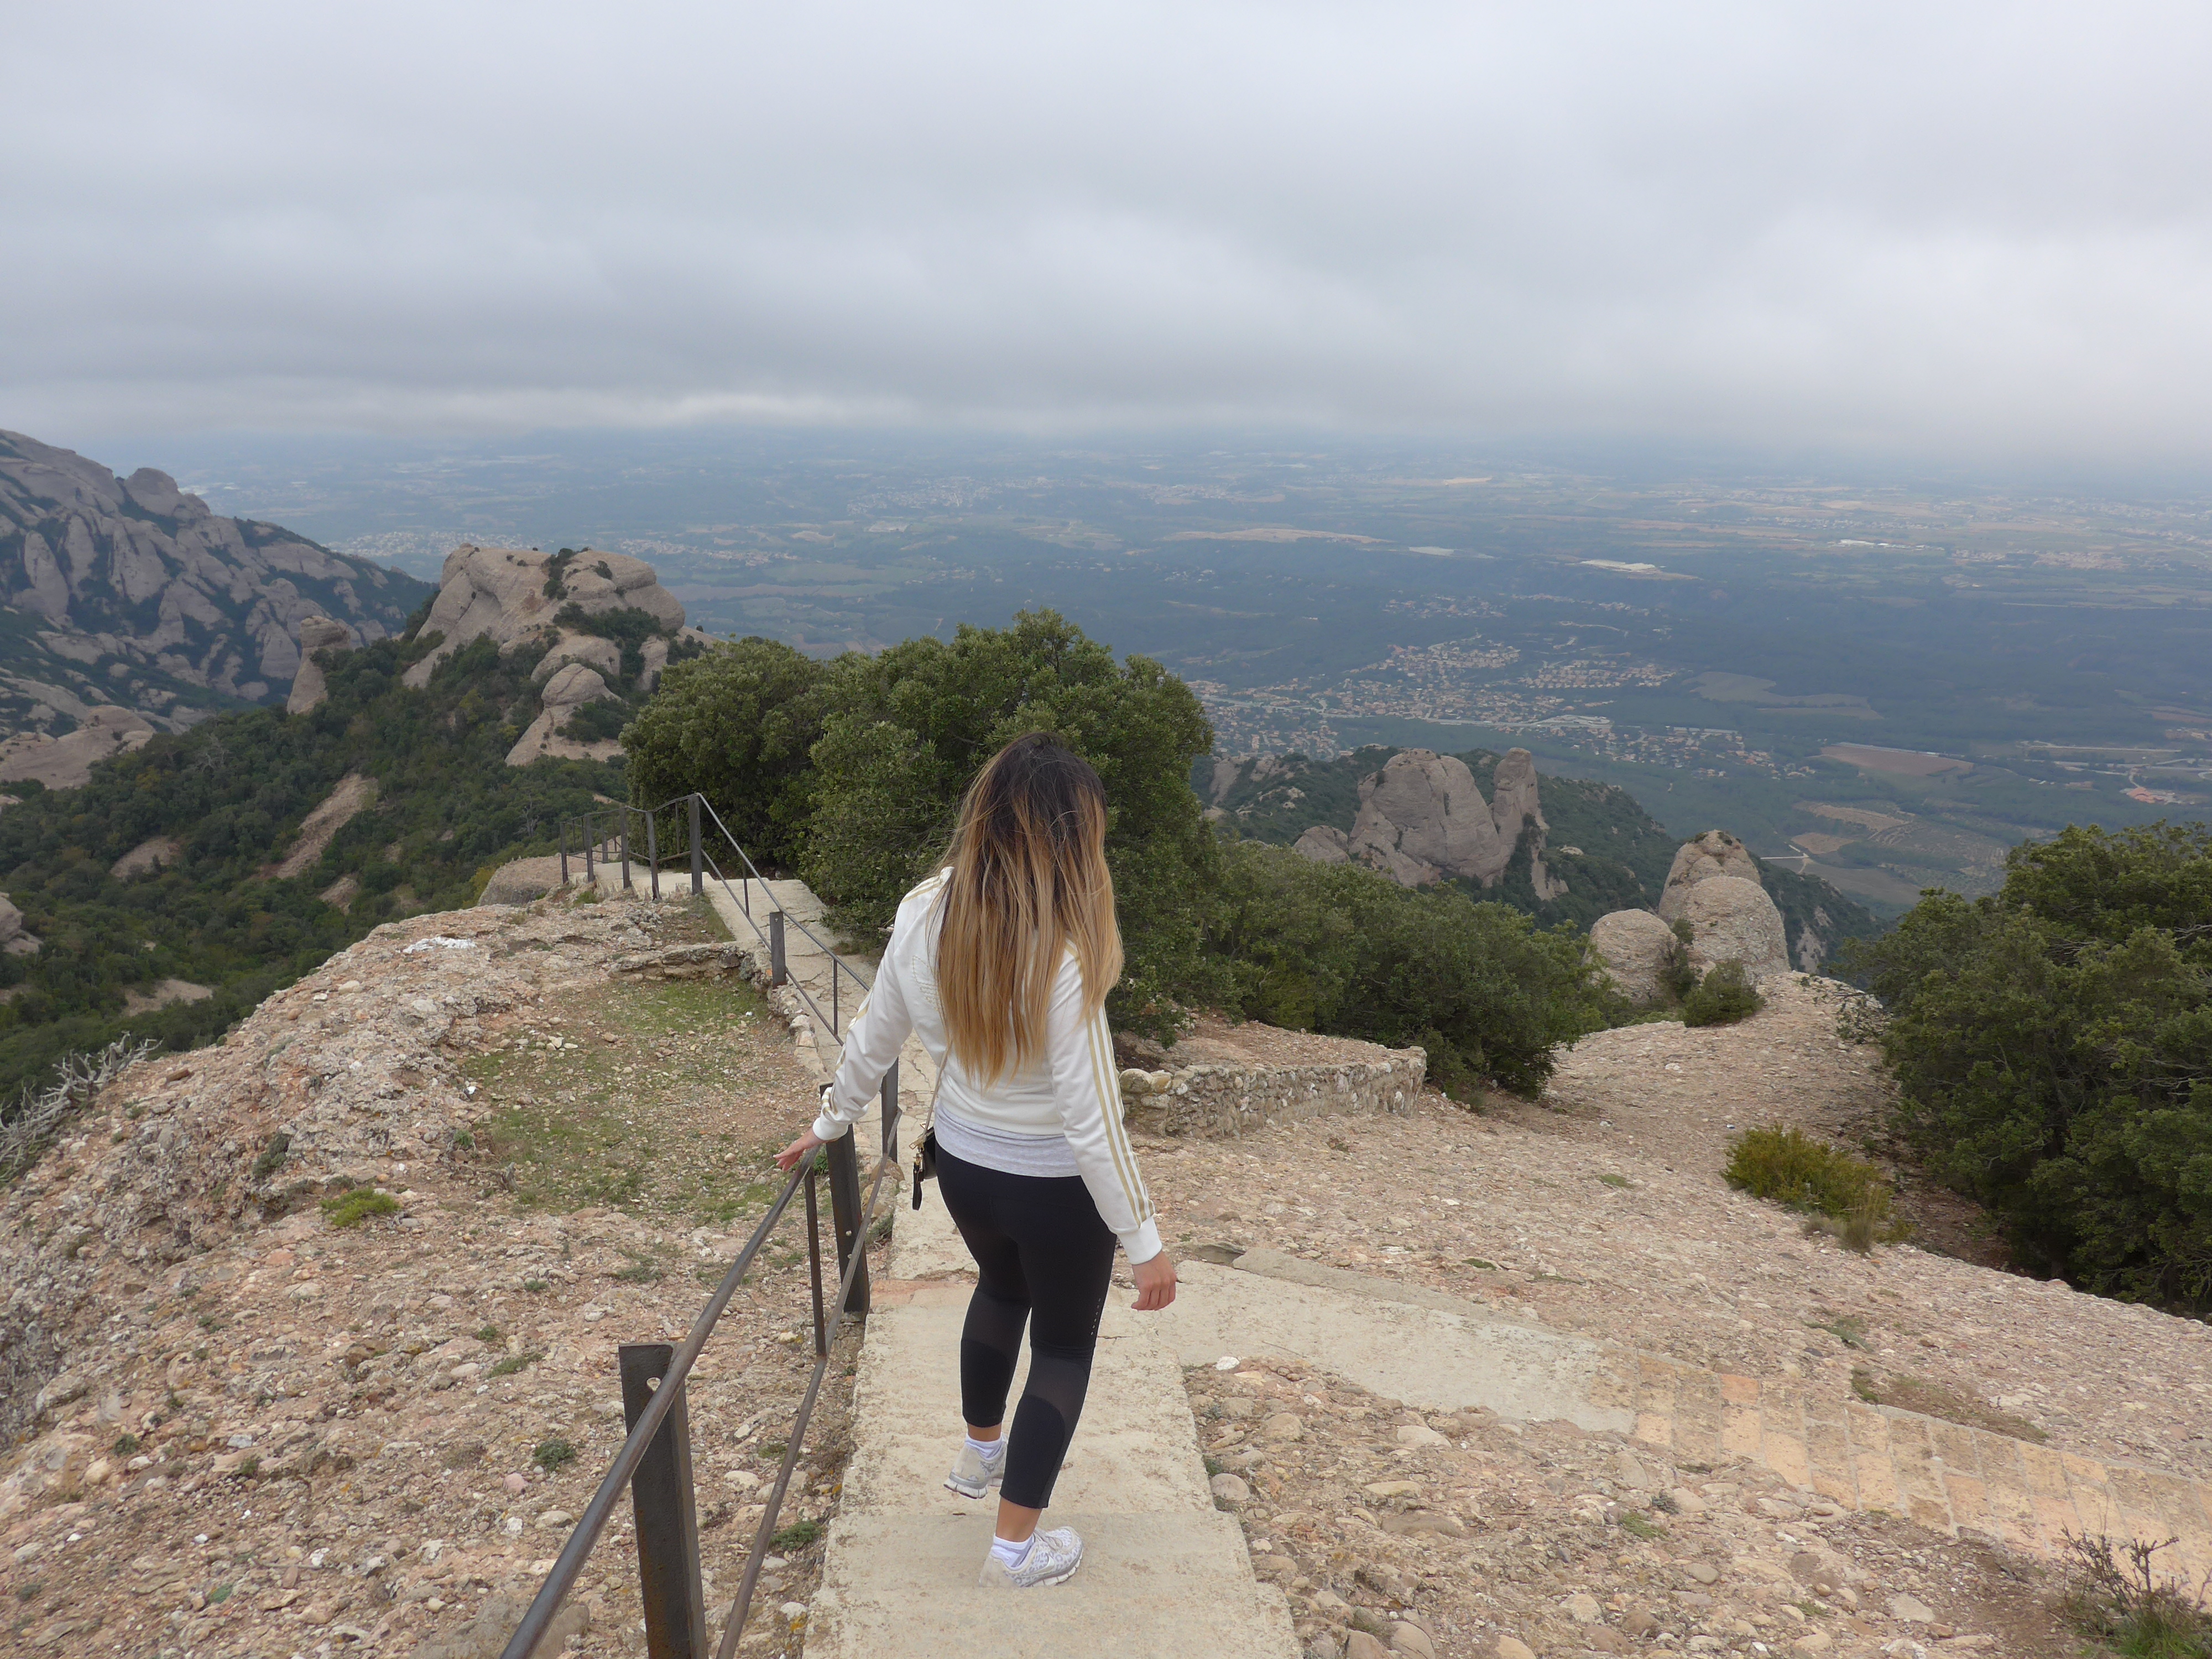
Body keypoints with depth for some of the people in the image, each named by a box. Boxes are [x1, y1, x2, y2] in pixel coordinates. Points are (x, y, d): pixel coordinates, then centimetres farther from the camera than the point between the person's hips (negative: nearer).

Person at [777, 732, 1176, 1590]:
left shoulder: (923, 915, -13)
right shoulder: (1060, 955, -30)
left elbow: (871, 1039, 1)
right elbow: (1089, 1118, -25)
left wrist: (829, 1123, 18)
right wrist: (1144, 1240, -15)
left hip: (962, 1165, 6)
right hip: (1055, 1185, -6)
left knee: (1001, 1286, 35)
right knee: (1064, 1347, 19)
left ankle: (980, 1453, 55)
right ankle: (1017, 1546, 33)